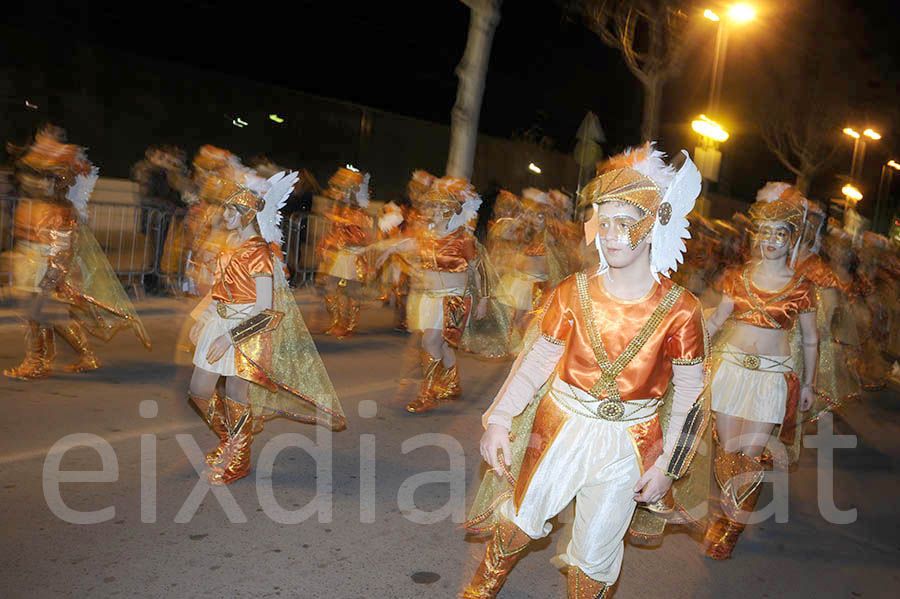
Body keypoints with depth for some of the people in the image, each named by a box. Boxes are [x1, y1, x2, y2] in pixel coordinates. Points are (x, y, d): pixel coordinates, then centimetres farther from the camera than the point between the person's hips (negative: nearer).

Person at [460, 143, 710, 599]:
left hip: (630, 441, -1)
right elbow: (538, 357, -3)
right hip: (561, 424, 2)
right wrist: (499, 419, -11)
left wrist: (667, 465, -4)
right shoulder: (574, 293, -9)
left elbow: (689, 389, -5)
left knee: (595, 554, 9)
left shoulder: (680, 311, -13)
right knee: (520, 519, 17)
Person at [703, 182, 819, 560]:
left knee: (751, 453, -2)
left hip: (772, 376, -2)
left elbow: (810, 341, 9)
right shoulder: (738, 277, 4)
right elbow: (715, 321, 9)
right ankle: (727, 510, 26)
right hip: (730, 366, 2)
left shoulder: (801, 288, 0)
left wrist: (808, 385, 11)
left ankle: (734, 527, 16)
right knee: (726, 447, 4)